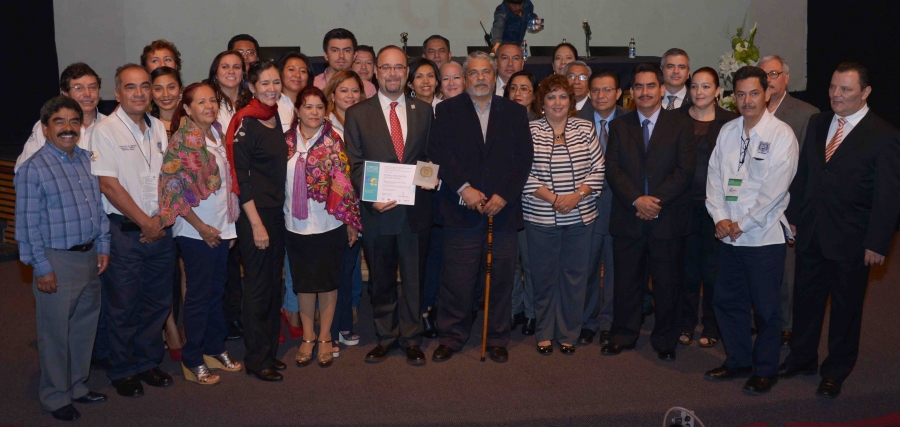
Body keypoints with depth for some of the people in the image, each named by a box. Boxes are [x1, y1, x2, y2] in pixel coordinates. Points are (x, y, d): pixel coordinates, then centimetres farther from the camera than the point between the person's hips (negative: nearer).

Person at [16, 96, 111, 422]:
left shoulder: (87, 159, 6)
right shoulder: (34, 168, -12)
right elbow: (27, 224, -12)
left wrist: (103, 247, 9)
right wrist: (42, 268, -13)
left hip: (89, 257, 6)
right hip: (57, 261, -6)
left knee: (85, 326, 17)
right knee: (56, 332, 5)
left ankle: (77, 385, 34)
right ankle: (55, 396, 22)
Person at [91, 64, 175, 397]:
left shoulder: (159, 128, 9)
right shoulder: (106, 130, -9)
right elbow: (108, 184, -14)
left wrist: (162, 219, -1)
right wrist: (145, 222, -11)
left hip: (159, 230, 6)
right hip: (125, 231, -5)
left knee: (157, 303, 13)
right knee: (123, 306, 5)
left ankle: (147, 362, 29)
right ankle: (122, 372, 21)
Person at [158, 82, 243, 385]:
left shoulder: (219, 135, 9)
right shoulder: (182, 140, -12)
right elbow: (173, 187, -15)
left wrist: (231, 223, 11)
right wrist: (201, 227, -15)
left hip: (222, 227, 6)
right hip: (196, 231, -6)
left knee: (217, 289, 14)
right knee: (199, 294, 1)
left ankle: (215, 349, 28)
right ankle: (192, 360, 14)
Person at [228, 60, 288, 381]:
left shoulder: (277, 117, 9)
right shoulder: (244, 122, -12)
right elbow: (239, 176, -14)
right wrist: (256, 223, -17)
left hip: (277, 211, 7)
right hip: (254, 213, -7)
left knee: (274, 284, 13)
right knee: (257, 286, 1)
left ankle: (270, 351, 25)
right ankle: (257, 359, 13)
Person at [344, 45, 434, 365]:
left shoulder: (424, 111, 7)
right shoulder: (357, 114, 2)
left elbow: (431, 158, 11)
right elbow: (355, 165, -1)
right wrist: (372, 198, -15)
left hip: (416, 210, 1)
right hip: (378, 211, -1)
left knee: (414, 278, 10)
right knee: (381, 280, 12)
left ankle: (411, 339, 24)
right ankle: (385, 337, 28)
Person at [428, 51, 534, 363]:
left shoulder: (515, 112, 11)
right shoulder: (447, 110, 8)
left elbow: (524, 158, 4)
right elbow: (439, 152, -3)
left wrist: (504, 195, -8)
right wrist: (463, 189, -14)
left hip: (503, 209, 1)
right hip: (461, 209, -1)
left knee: (501, 278, 6)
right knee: (457, 279, 1)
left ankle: (497, 339, 21)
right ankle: (451, 337, 17)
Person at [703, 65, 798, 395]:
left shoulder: (781, 135, -10)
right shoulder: (727, 132, 8)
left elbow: (775, 189, -15)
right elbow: (714, 176, 6)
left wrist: (743, 224, -13)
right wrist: (720, 218, -7)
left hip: (764, 236, -5)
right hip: (729, 235, 6)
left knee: (766, 307, 5)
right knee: (727, 302, 14)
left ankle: (765, 370, 23)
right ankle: (738, 360, 32)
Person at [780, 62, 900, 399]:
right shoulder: (817, 124, 5)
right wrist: (793, 216, 7)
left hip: (850, 241, -5)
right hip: (810, 233, 5)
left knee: (845, 307, 11)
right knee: (806, 298, 16)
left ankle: (836, 371, 29)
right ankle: (802, 358, 34)